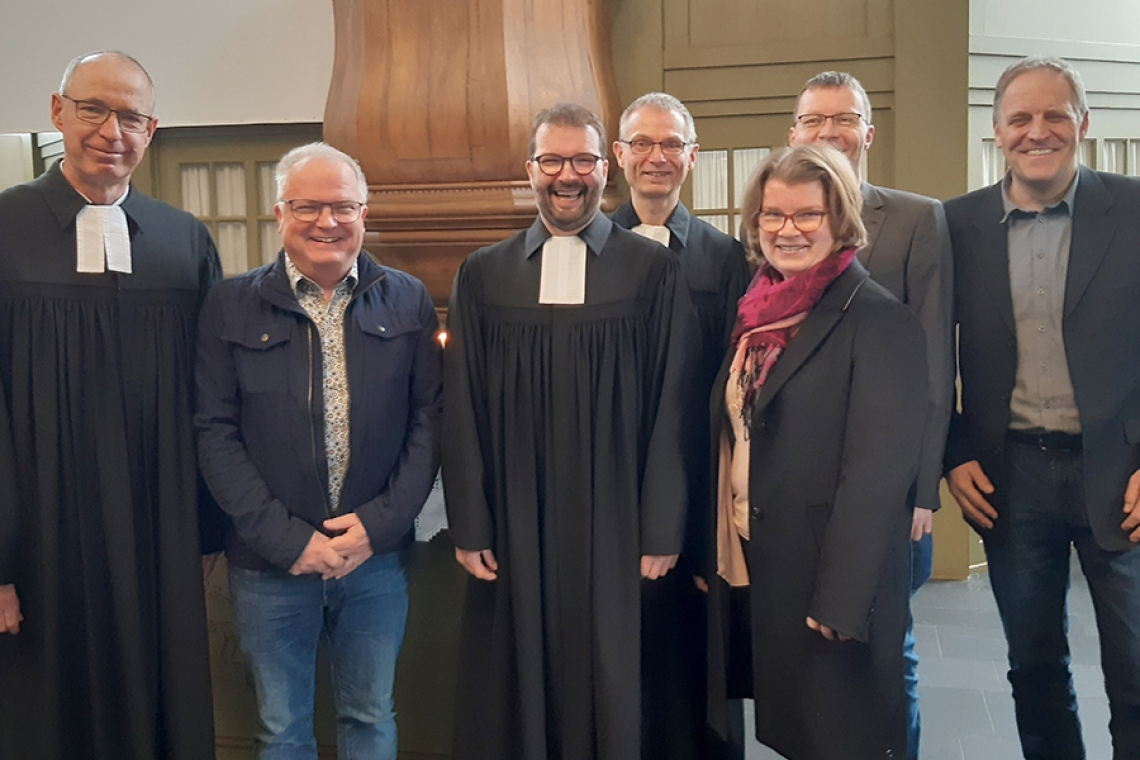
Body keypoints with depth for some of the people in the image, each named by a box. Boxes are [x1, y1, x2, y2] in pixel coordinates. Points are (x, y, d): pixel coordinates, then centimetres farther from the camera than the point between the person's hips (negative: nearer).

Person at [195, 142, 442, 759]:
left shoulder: (407, 301, 2)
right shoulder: (231, 306, -1)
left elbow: (430, 418, 0)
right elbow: (215, 433, -5)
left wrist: (380, 523, -10)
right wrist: (286, 539, -12)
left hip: (376, 554, 1)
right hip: (269, 563, -1)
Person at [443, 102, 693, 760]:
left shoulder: (653, 270, 0)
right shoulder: (483, 274, 5)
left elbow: (670, 408, -2)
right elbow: (462, 412, 4)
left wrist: (662, 531, -6)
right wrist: (469, 528, 0)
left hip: (615, 528, -1)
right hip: (514, 527, 2)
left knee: (611, 689, 8)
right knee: (518, 690, 11)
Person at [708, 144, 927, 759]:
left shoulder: (878, 320, -13)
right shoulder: (758, 314, 8)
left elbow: (879, 470, -18)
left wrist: (839, 601, -20)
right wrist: (714, 557, 11)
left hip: (832, 584, -6)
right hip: (756, 571, 7)